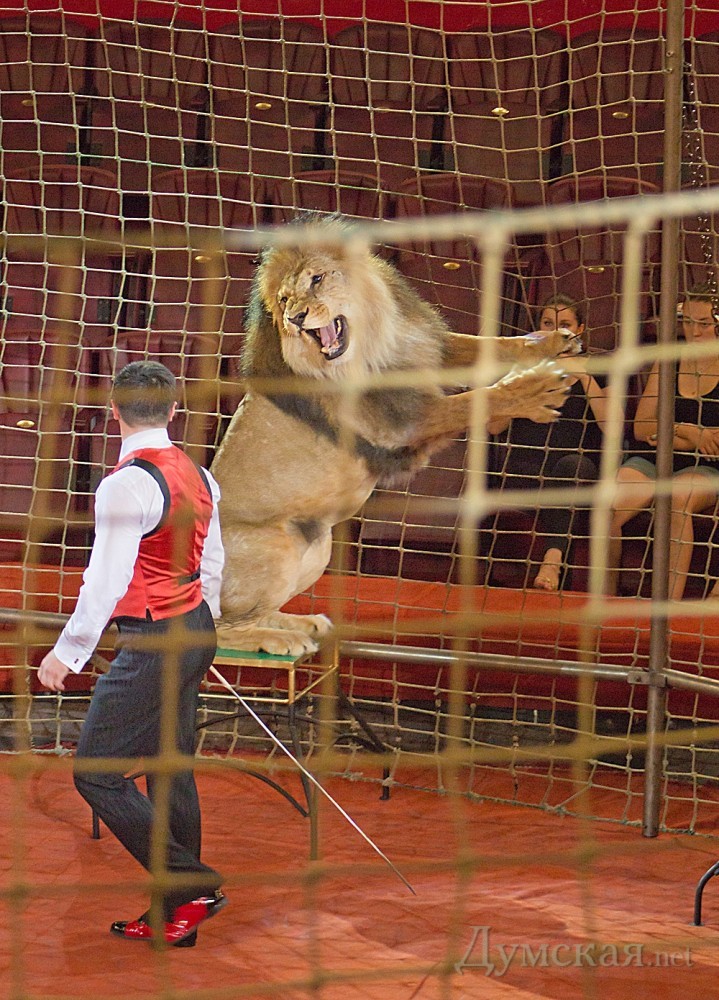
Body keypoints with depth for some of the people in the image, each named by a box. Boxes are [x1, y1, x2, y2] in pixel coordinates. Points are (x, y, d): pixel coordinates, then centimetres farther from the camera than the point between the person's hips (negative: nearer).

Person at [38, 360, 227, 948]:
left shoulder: (126, 486, -19)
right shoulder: (198, 476, 7)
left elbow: (107, 579, -24)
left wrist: (68, 653, -17)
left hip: (153, 644, -9)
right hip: (194, 629, 9)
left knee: (97, 772, -4)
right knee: (171, 769, 14)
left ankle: (192, 887, -5)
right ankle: (174, 917, 20)